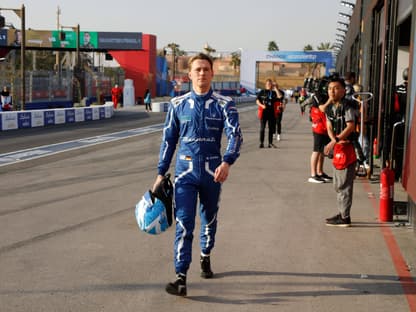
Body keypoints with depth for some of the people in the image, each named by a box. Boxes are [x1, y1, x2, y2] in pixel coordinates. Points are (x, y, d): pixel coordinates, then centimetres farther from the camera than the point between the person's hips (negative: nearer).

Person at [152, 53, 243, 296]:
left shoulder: (224, 104, -3)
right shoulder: (178, 104, 3)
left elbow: (235, 135, -15)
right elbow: (169, 139, 8)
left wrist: (227, 162, -33)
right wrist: (161, 173, 7)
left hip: (212, 172, 1)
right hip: (185, 171, 0)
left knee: (209, 220, 18)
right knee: (184, 224, -9)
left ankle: (206, 258, 42)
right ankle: (181, 277, -10)